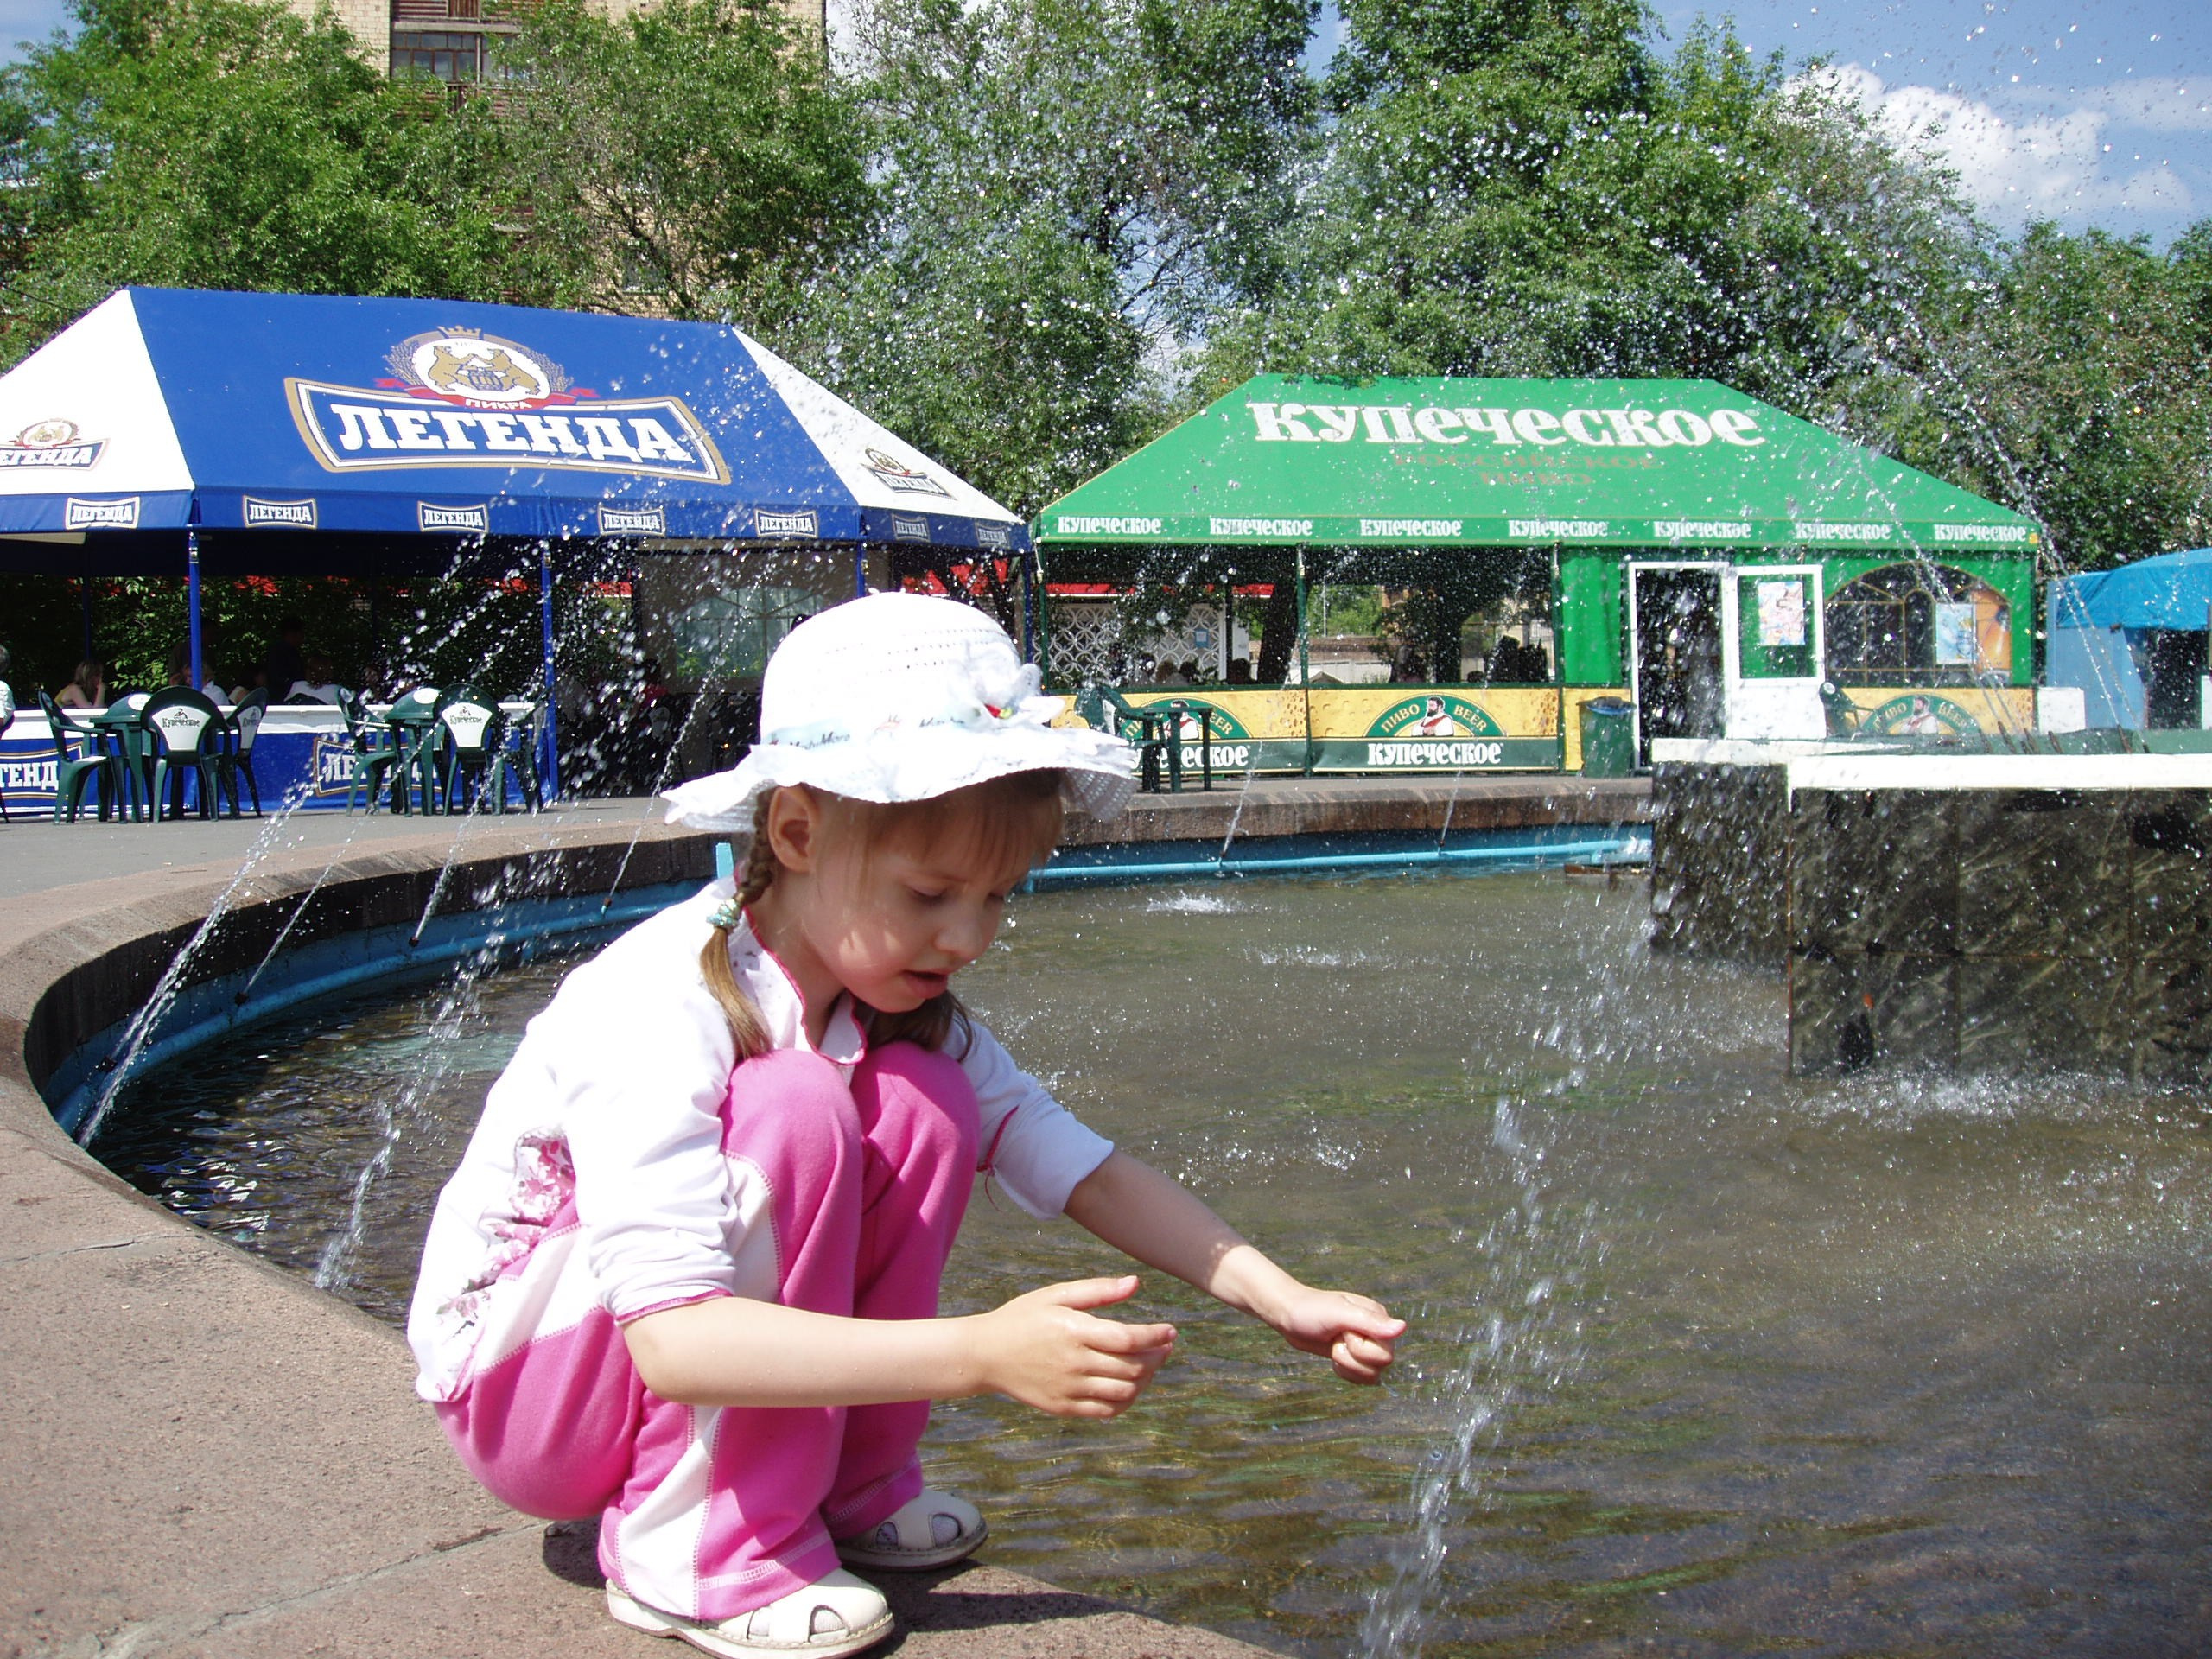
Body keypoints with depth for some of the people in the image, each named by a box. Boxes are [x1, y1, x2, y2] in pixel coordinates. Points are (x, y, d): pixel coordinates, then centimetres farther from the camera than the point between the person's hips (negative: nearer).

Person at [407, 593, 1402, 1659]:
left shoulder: (902, 1003, -6)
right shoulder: (660, 1009, -31)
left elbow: (1076, 1166, -5)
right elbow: (671, 1340, -39)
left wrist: (1278, 1297, -18)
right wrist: (979, 1353, -44)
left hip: (713, 1381, 7)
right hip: (514, 1376, -7)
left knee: (924, 1102, -16)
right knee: (797, 1109, -30)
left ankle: (848, 1484, 0)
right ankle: (691, 1549, -19)